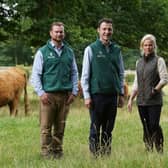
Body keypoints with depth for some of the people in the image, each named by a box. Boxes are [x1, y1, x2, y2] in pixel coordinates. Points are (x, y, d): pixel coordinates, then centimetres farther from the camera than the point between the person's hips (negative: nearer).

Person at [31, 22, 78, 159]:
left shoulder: (69, 52, 13)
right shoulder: (42, 52, 3)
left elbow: (74, 73, 14)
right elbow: (36, 74, 0)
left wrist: (74, 92, 4)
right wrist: (41, 93, -9)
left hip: (65, 95, 3)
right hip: (48, 95, -3)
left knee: (60, 127, 6)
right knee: (46, 127, -3)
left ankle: (58, 151, 14)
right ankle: (46, 152, 3)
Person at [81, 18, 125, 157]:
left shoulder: (117, 50, 10)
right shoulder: (91, 49, -1)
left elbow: (121, 74, 15)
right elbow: (85, 75, -2)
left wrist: (121, 94, 10)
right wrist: (87, 96, -8)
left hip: (112, 95, 4)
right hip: (97, 95, -4)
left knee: (108, 129, 8)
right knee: (95, 129, 1)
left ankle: (107, 154, 15)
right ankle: (95, 155, 7)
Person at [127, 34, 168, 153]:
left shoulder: (158, 60, 0)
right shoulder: (139, 62, 16)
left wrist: (155, 90, -15)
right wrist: (131, 99, 14)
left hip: (154, 101, -5)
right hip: (141, 101, 5)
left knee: (154, 126, -12)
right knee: (146, 128, 6)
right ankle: (149, 151, 12)